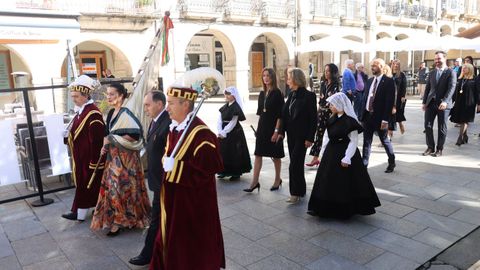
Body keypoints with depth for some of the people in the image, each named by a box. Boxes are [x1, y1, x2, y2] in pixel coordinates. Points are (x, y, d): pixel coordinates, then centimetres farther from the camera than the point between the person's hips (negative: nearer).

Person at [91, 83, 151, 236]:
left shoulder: (125, 114, -16)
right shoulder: (111, 113, 11)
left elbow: (135, 135, -27)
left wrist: (112, 139, -22)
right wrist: (105, 147, 6)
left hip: (125, 158, -8)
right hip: (113, 157, 8)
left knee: (121, 189, -2)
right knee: (112, 188, 12)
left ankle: (120, 221, 10)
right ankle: (116, 218, 25)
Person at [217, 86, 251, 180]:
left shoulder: (236, 107, -10)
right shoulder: (224, 107, 11)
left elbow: (232, 123, -15)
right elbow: (219, 120, 5)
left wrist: (224, 133, -17)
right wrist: (220, 132, -10)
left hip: (234, 133, -7)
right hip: (224, 133, 7)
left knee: (234, 152, -2)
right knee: (223, 151, 9)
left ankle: (236, 173, 9)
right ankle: (225, 171, 22)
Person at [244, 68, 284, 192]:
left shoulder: (277, 93, -9)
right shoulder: (262, 94, 9)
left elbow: (280, 115, -13)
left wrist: (277, 131, -18)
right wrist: (258, 129, 12)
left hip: (273, 127, -6)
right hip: (262, 127, 6)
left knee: (275, 155, 8)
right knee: (258, 154, 2)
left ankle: (277, 179, 25)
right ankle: (255, 182, 5)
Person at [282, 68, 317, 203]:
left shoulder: (309, 95, -11)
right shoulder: (291, 95, 9)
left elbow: (313, 118, -12)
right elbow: (285, 114, 10)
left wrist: (310, 138, -15)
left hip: (301, 136, -7)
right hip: (291, 134, 7)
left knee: (294, 165, -7)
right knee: (296, 163, 14)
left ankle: (296, 193, 4)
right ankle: (301, 189, 26)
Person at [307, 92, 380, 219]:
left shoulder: (350, 121, -15)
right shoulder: (332, 119, 6)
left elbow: (353, 141, -15)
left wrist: (347, 158, -18)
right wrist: (323, 153, 8)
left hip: (344, 153, -8)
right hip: (331, 153, 8)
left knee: (345, 183, 2)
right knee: (328, 181, 12)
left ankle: (345, 210, 18)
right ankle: (327, 208, 24)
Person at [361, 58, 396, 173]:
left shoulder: (388, 81, -10)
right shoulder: (370, 81, 10)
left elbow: (390, 101, -14)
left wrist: (385, 120, -19)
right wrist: (363, 115, 8)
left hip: (379, 117, -5)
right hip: (367, 115, 6)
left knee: (385, 141, 10)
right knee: (366, 142, 8)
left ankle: (392, 162, 30)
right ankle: (363, 165, 13)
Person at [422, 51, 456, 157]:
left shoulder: (451, 72, -2)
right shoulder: (431, 73, 14)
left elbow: (452, 88, -12)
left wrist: (445, 101, -25)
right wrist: (424, 102, 9)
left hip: (443, 104, -4)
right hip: (430, 103, 4)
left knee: (442, 128, 3)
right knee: (428, 126, 1)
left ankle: (439, 149, 13)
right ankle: (430, 147, 13)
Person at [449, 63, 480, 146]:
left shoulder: (473, 80, -4)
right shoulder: (460, 79, 11)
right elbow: (456, 91, 15)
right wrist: (452, 100, 14)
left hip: (468, 103, -5)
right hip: (459, 103, 5)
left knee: (464, 121, -8)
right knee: (461, 120, 8)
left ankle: (460, 138, -8)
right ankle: (465, 136, 22)